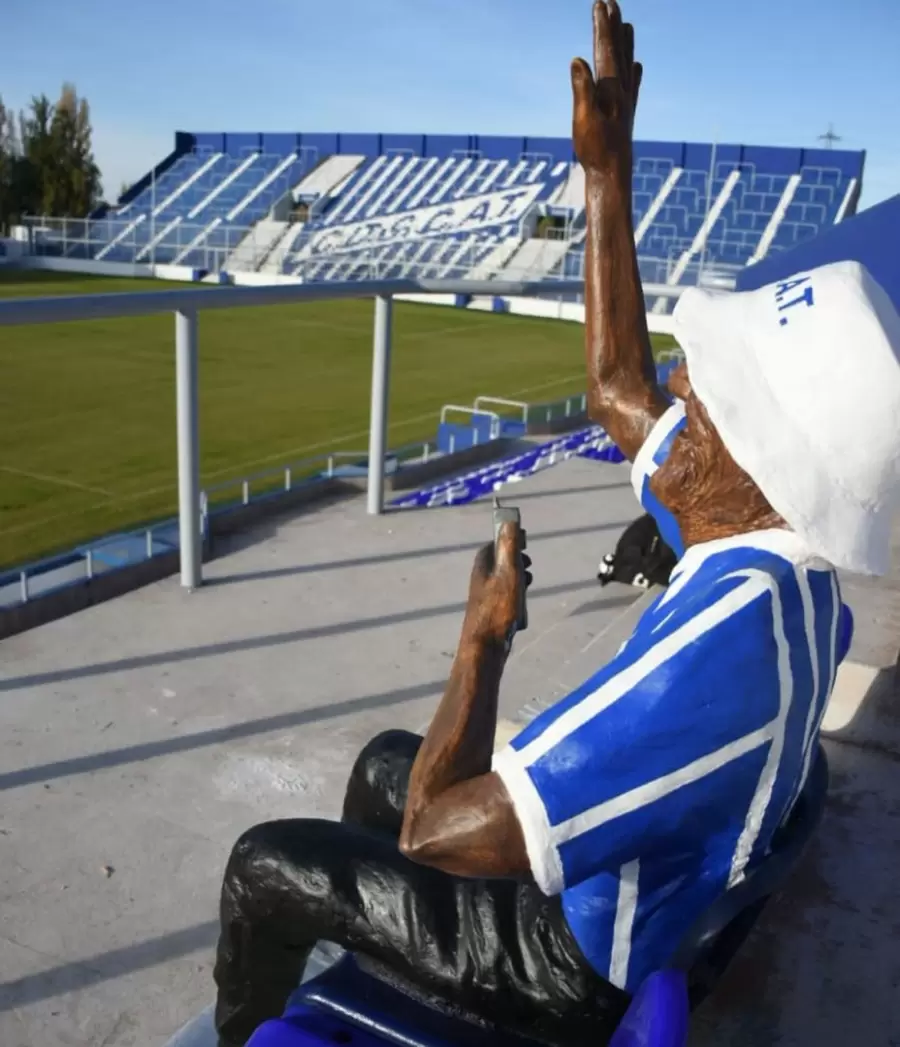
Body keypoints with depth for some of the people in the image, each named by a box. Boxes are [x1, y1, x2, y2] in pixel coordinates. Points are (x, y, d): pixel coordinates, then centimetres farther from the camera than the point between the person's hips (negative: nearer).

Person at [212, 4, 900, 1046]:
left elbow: (439, 829, -38)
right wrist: (606, 169, -3)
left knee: (266, 864, 4)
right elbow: (618, 392, -2)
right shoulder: (786, 567, -14)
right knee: (384, 760, 24)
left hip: (582, 959, -7)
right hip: (634, 878, 8)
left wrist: (484, 633, -22)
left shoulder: (728, 631, -42)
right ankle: (351, 954, 46)